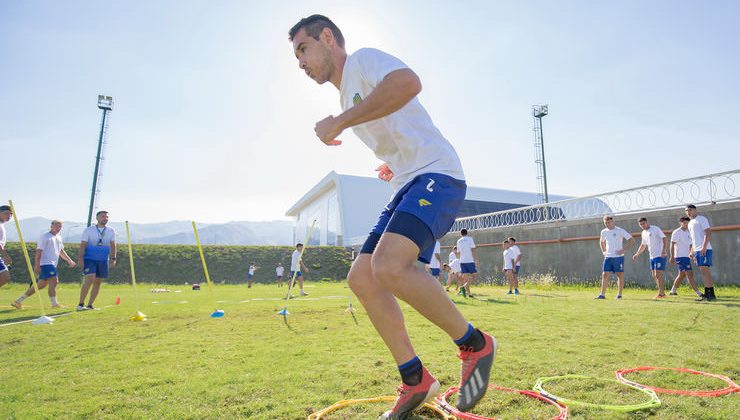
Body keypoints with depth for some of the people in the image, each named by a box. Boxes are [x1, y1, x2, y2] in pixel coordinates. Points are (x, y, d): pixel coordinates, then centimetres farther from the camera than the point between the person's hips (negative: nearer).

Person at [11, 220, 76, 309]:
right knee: (54, 282, -14)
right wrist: (36, 265, -19)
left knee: (41, 285, 11)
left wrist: (69, 260, 20)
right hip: (46, 264, -9)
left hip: (52, 265, 9)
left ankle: (19, 301, 22)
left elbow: (61, 251, 27)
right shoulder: (45, 237, -7)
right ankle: (54, 303, -8)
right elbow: (38, 251, -12)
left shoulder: (59, 237, 18)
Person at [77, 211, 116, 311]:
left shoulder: (111, 231, 9)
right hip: (90, 259, -4)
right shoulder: (89, 230, 0)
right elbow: (83, 245, -3)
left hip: (104, 260, 4)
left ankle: (90, 305, 15)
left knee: (98, 282, 5)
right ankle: (80, 304, -8)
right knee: (89, 279, -17)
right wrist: (80, 258, -12)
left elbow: (113, 245, 10)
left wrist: (113, 259, 2)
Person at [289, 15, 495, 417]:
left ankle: (474, 345, -6)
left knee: (388, 266, -30)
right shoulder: (349, 96, 26)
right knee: (361, 278, 0)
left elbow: (408, 83, -25)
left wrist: (339, 123, -19)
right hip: (407, 185, 10)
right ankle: (415, 379, 10)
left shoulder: (363, 59, 0)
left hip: (437, 174, -9)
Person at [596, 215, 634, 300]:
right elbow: (601, 242, 28)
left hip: (618, 257, -4)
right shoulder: (603, 232, 9)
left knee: (620, 275, 2)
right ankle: (602, 294, 2)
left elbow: (632, 240, -8)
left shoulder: (620, 231, -6)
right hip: (608, 257, 4)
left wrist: (623, 250, -13)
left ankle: (619, 295, 10)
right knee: (605, 275, 0)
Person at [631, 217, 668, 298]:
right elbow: (643, 245, 26)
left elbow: (665, 238, -16)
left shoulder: (655, 229, -7)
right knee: (654, 276, 10)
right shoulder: (643, 233, 16)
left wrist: (664, 250, -27)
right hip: (652, 256, 8)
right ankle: (662, 293, 20)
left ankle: (661, 294, -5)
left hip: (660, 255, -8)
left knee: (658, 275, -10)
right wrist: (637, 254, 20)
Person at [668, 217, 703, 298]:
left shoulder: (688, 232, 15)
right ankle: (699, 293, -14)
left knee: (681, 275, 15)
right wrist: (672, 257, -17)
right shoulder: (676, 232, -9)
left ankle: (673, 290, 25)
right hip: (680, 257, -9)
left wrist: (691, 253, 10)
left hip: (686, 257, 9)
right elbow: (672, 245, -12)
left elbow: (690, 244, 23)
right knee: (690, 274, -12)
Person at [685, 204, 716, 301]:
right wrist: (692, 252, 19)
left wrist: (704, 247, -23)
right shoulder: (690, 223, 20)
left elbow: (708, 233, -14)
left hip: (704, 249, -8)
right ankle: (707, 294, 10)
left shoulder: (702, 219, -4)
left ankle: (712, 294, -9)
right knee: (703, 272, 8)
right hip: (697, 250, 8)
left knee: (705, 270, -11)